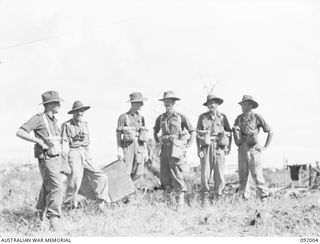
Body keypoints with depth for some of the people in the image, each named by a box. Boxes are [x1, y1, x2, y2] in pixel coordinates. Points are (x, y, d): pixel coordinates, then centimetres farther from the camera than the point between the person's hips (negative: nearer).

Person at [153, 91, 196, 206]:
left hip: (176, 147, -4)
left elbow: (193, 132, 5)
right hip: (165, 148, 4)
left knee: (176, 173, -10)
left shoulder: (181, 117, 0)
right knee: (164, 176, 2)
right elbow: (155, 131, 30)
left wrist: (187, 146, 0)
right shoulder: (161, 118, 12)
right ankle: (170, 194, 16)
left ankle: (180, 196, -4)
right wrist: (158, 141, 17)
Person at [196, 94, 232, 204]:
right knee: (205, 173, -5)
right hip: (206, 147, 0)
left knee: (219, 173, -3)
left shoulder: (222, 117, 9)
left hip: (219, 148, 0)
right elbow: (198, 134, 8)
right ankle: (205, 197, 3)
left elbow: (229, 133, 14)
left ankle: (218, 196, 6)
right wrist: (198, 149, -1)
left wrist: (229, 147, 5)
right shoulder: (202, 117, 9)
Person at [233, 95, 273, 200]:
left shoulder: (257, 117, -2)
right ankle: (244, 197, 8)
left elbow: (270, 132, 2)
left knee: (256, 174, -10)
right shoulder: (239, 118, 9)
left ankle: (264, 196, -5)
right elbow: (235, 132, 17)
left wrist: (265, 147, -1)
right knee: (243, 175, 3)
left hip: (253, 149, -4)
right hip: (242, 150, 4)